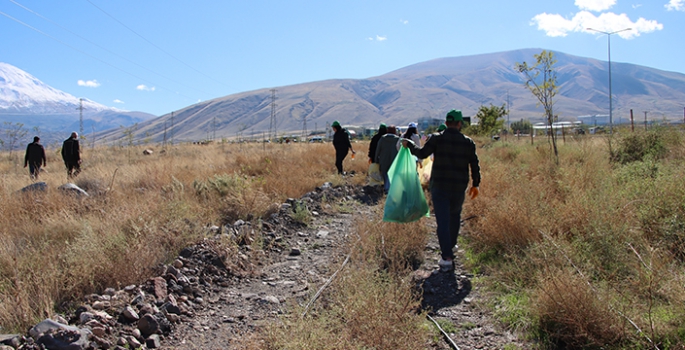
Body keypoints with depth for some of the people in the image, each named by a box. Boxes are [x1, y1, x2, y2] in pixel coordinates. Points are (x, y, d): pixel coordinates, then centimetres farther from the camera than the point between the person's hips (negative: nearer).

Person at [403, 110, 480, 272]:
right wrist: (475, 184, 17)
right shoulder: (468, 142, 2)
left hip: (439, 186, -2)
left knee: (443, 221, -3)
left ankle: (447, 257, -10)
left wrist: (409, 144, 11)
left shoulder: (437, 139, -6)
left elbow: (422, 153, -6)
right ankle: (449, 250, 31)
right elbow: (474, 165, 5)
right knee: (454, 217, 22)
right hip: (459, 187, 2)